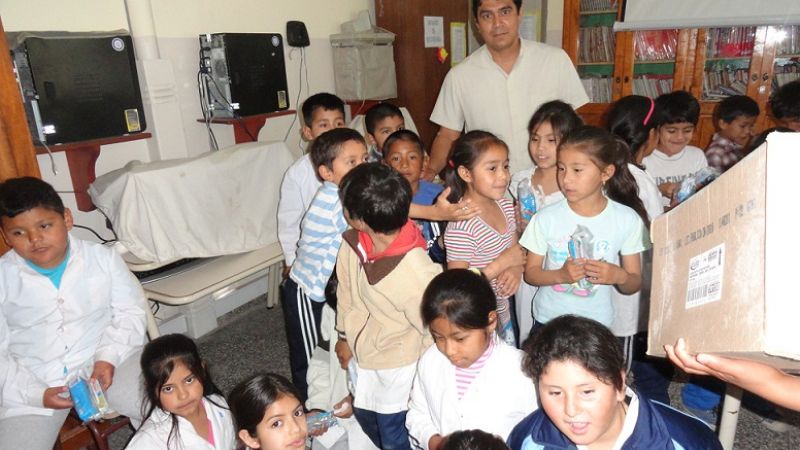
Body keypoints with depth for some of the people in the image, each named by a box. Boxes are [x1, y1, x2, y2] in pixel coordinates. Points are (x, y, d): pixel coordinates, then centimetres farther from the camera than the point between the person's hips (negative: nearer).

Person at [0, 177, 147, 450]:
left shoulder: (102, 258, -5)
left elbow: (131, 310, 0)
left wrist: (109, 356, -15)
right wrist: (37, 393, -12)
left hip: (105, 360, -1)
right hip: (34, 381, 1)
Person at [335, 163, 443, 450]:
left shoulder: (418, 274, -36)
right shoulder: (352, 243, -18)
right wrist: (345, 336, 13)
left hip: (398, 366, -7)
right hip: (362, 354, 7)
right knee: (365, 417, 30)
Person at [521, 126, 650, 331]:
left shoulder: (627, 220, -10)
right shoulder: (546, 218, -10)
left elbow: (634, 285, -2)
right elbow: (530, 273, -4)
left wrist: (620, 276, -23)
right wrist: (560, 275, -21)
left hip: (596, 326, 0)